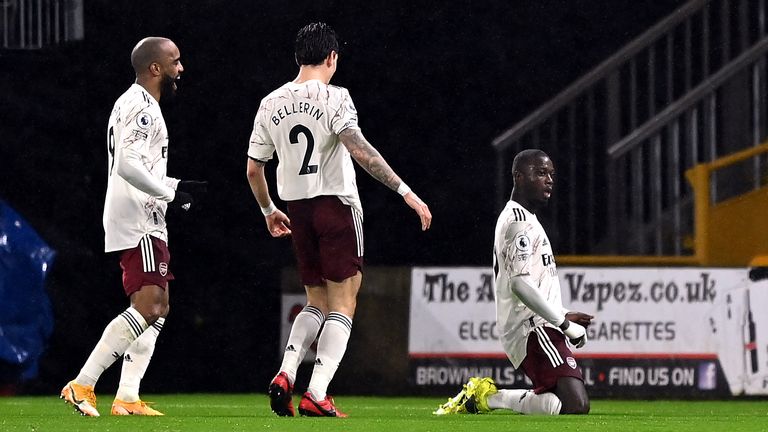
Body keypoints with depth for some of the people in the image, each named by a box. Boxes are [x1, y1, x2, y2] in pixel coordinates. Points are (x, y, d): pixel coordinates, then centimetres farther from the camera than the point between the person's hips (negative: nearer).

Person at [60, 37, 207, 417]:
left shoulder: (133, 103, 21)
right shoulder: (143, 108, -13)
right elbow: (128, 165, -24)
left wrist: (178, 185, 20)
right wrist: (170, 193, -17)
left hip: (144, 222, 11)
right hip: (138, 223, -11)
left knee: (157, 308, 11)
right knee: (147, 306, -16)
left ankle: (127, 398, 7)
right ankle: (82, 385, -18)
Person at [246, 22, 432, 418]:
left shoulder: (271, 104, 7)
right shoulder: (334, 98, -10)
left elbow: (253, 169, 13)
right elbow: (360, 150, -23)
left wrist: (268, 211, 29)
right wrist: (405, 192, -24)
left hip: (298, 208, 6)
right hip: (337, 203, -6)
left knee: (317, 302, 18)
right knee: (342, 306, 0)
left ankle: (285, 374, -2)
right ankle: (316, 395, -11)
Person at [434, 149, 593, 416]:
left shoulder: (512, 218, 23)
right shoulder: (521, 221, -10)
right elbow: (521, 284, -21)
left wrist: (564, 317, 17)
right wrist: (564, 321, -14)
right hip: (533, 330, -11)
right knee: (575, 405, -22)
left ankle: (486, 396, 9)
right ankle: (491, 398, -12)